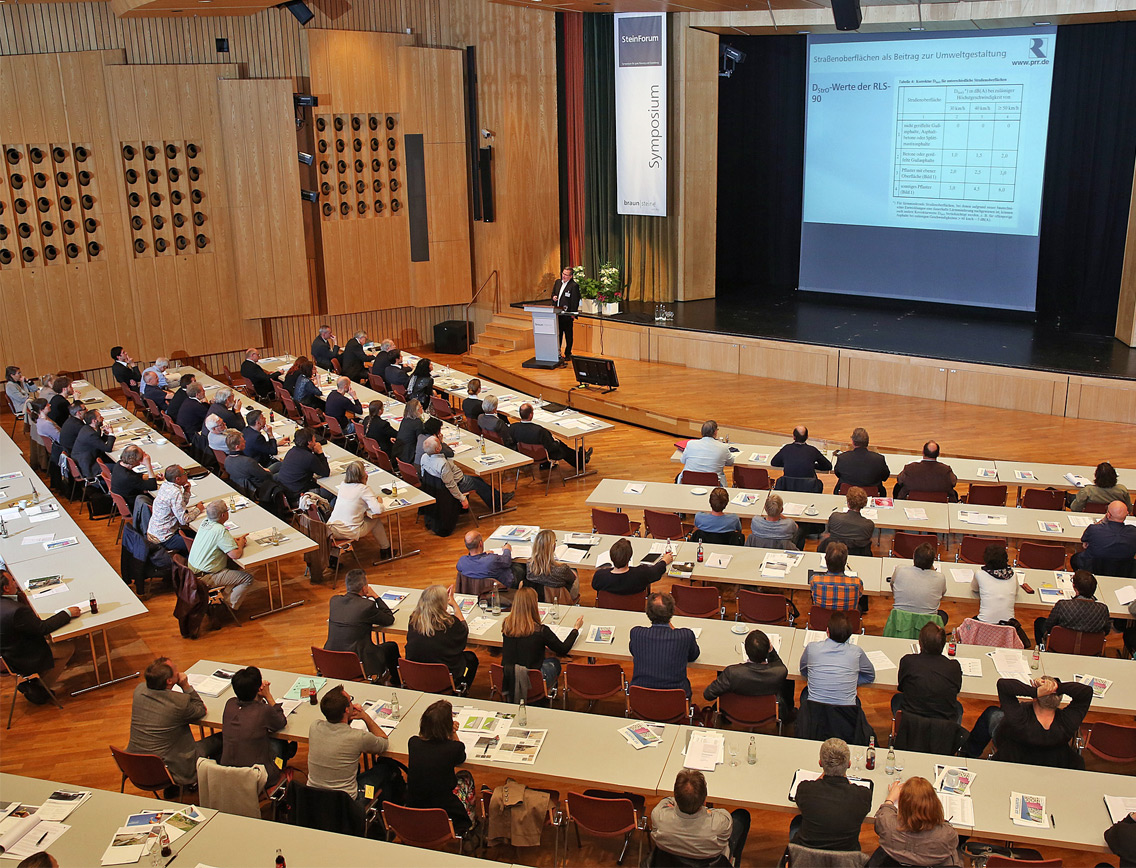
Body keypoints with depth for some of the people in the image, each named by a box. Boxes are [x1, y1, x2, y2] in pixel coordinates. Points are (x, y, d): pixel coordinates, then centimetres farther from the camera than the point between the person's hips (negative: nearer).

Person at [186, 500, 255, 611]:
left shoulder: (205, 523, 0)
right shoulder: (220, 530, -26)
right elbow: (236, 555, -30)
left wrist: (235, 539, 7)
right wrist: (240, 544, -8)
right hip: (205, 578, -9)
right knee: (248, 579, -9)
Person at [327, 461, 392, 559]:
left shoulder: (343, 484, 5)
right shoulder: (364, 489, -12)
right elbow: (378, 510, -19)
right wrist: (379, 502, 2)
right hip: (350, 532, -5)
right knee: (376, 520, 18)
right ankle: (385, 549, 32)